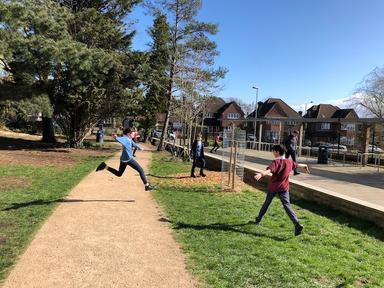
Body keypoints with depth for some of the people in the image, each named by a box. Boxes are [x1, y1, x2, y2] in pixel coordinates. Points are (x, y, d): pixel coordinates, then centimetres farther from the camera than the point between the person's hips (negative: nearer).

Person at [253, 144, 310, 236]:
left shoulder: (276, 162, -12)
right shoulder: (289, 162, 5)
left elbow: (269, 170, -34)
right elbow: (297, 165, 27)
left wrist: (261, 174, -52)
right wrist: (305, 165, 49)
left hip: (273, 187, -3)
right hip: (284, 188, 3)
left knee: (266, 203, 15)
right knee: (287, 206, -3)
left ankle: (258, 219, 31)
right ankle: (297, 224, -19)